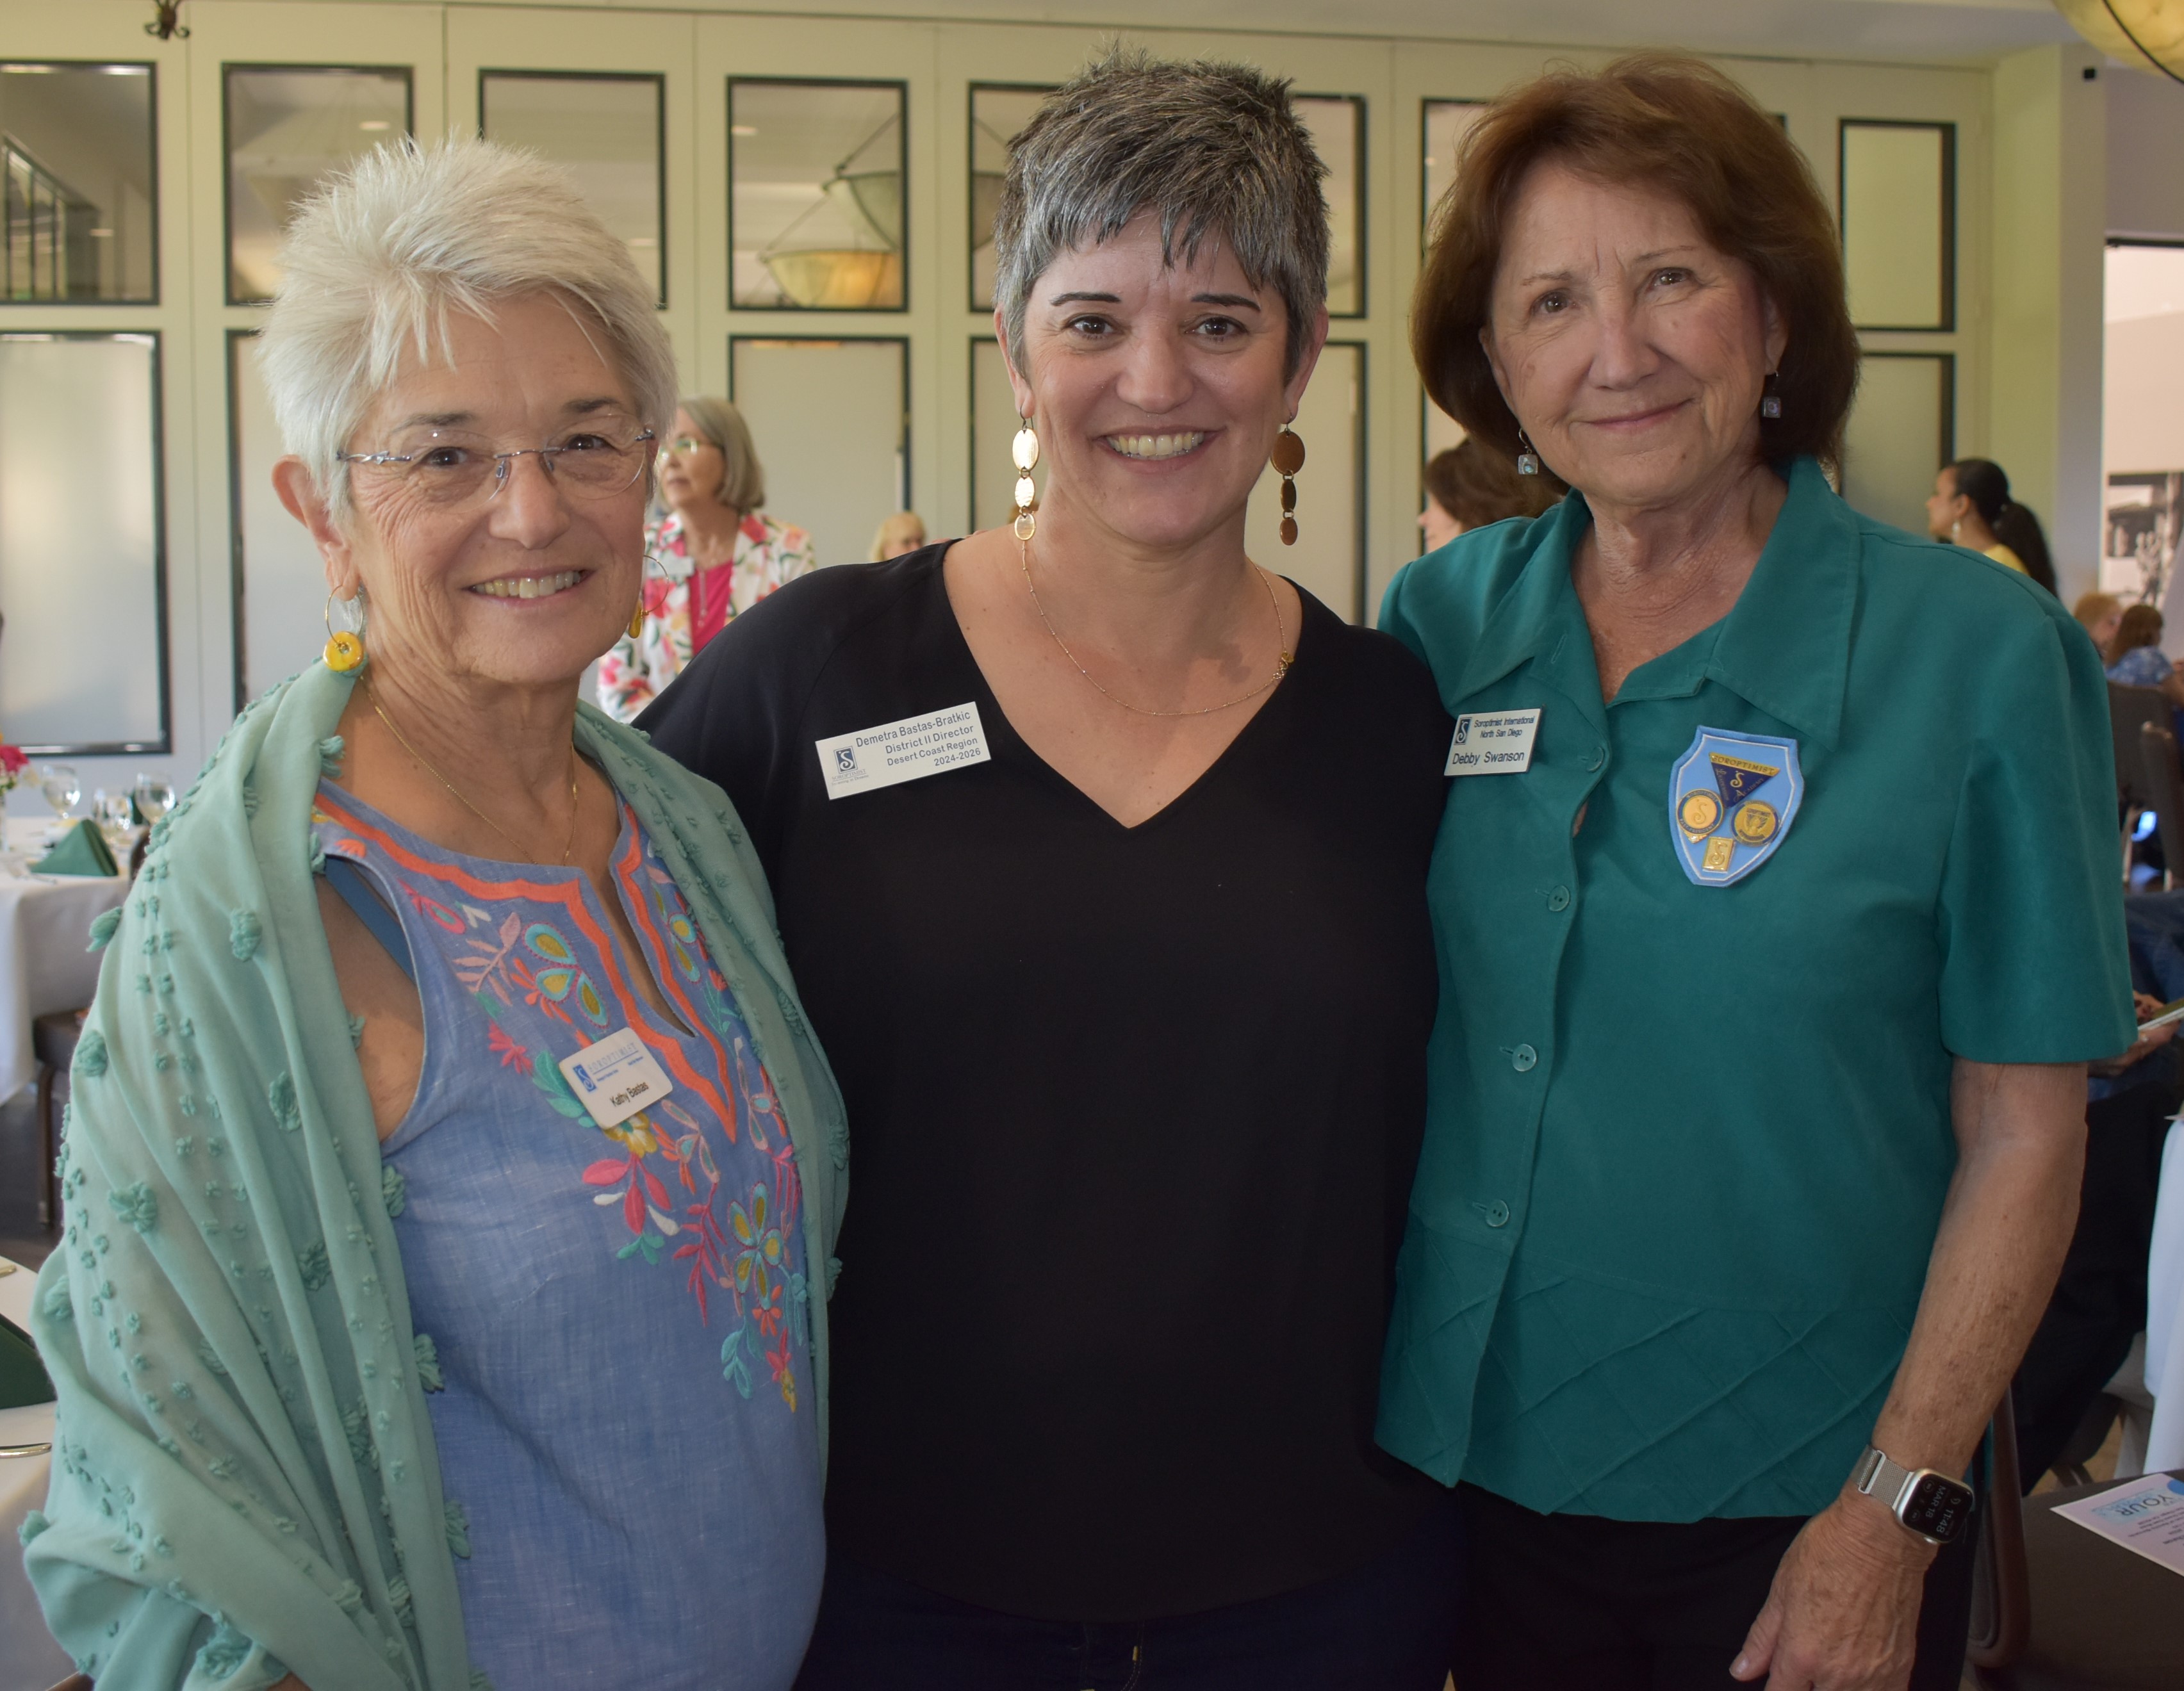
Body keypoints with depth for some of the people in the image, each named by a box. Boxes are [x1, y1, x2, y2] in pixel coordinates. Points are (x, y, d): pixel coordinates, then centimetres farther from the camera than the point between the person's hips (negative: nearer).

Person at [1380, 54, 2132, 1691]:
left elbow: (2023, 1138, -9)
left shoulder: (1980, 656, -11)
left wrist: (1895, 1511, -12)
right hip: (1471, 1454, 3)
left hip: (1791, 1502, -3)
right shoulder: (1439, 624, -2)